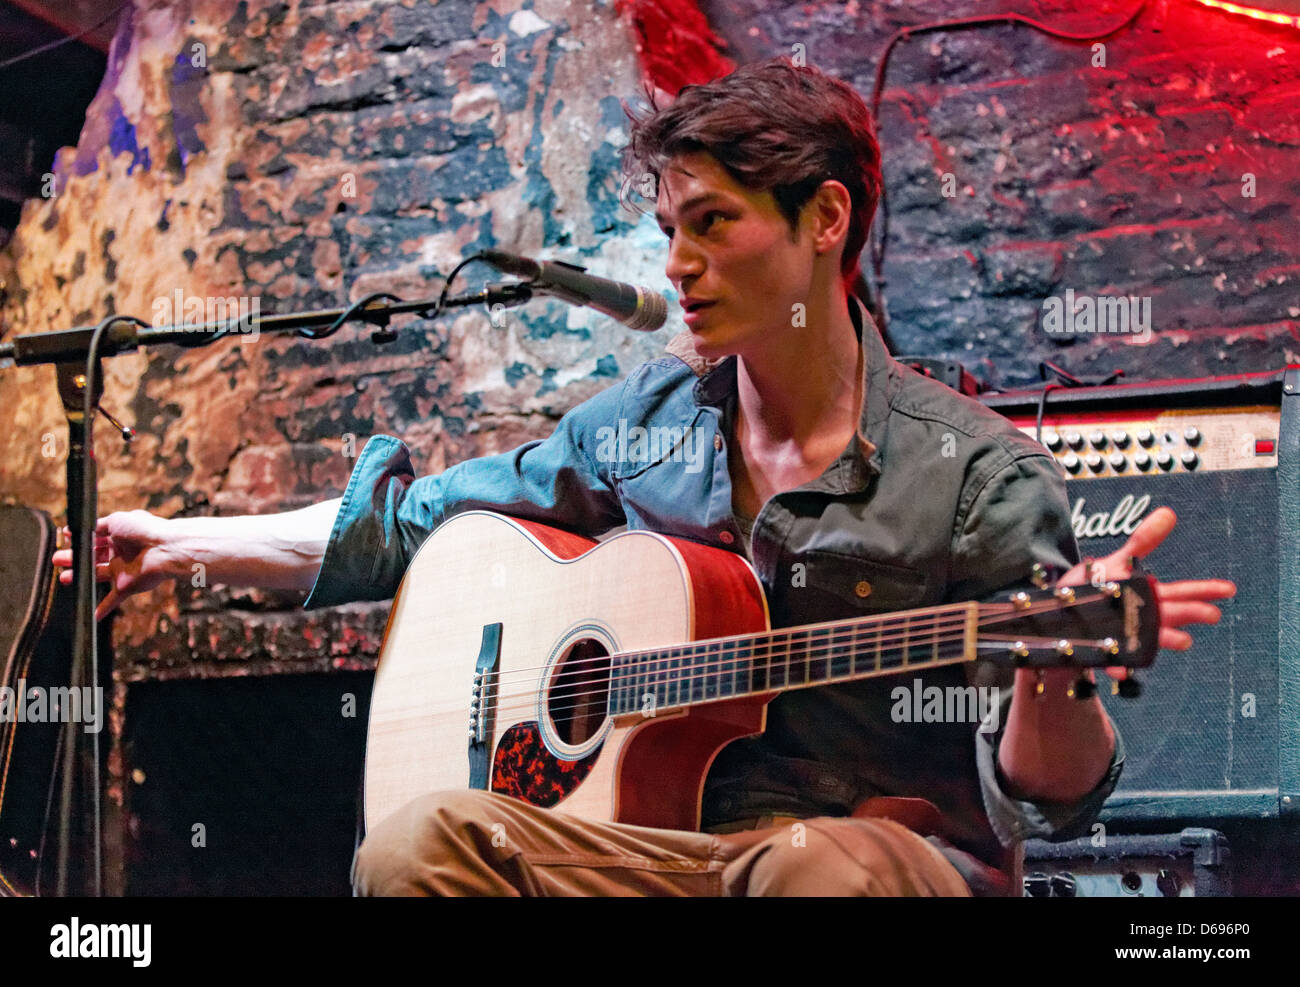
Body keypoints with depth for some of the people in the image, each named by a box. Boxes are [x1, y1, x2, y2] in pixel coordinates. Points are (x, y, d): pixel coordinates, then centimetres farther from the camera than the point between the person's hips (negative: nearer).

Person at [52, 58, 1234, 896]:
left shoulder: (978, 477, -5)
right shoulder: (645, 417, 11)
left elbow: (1038, 796, -7)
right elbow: (420, 518, 22)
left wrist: (1058, 671, -30)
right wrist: (192, 541, 18)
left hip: (892, 854, -4)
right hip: (669, 847, 4)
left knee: (821, 868, -41)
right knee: (417, 843, -25)